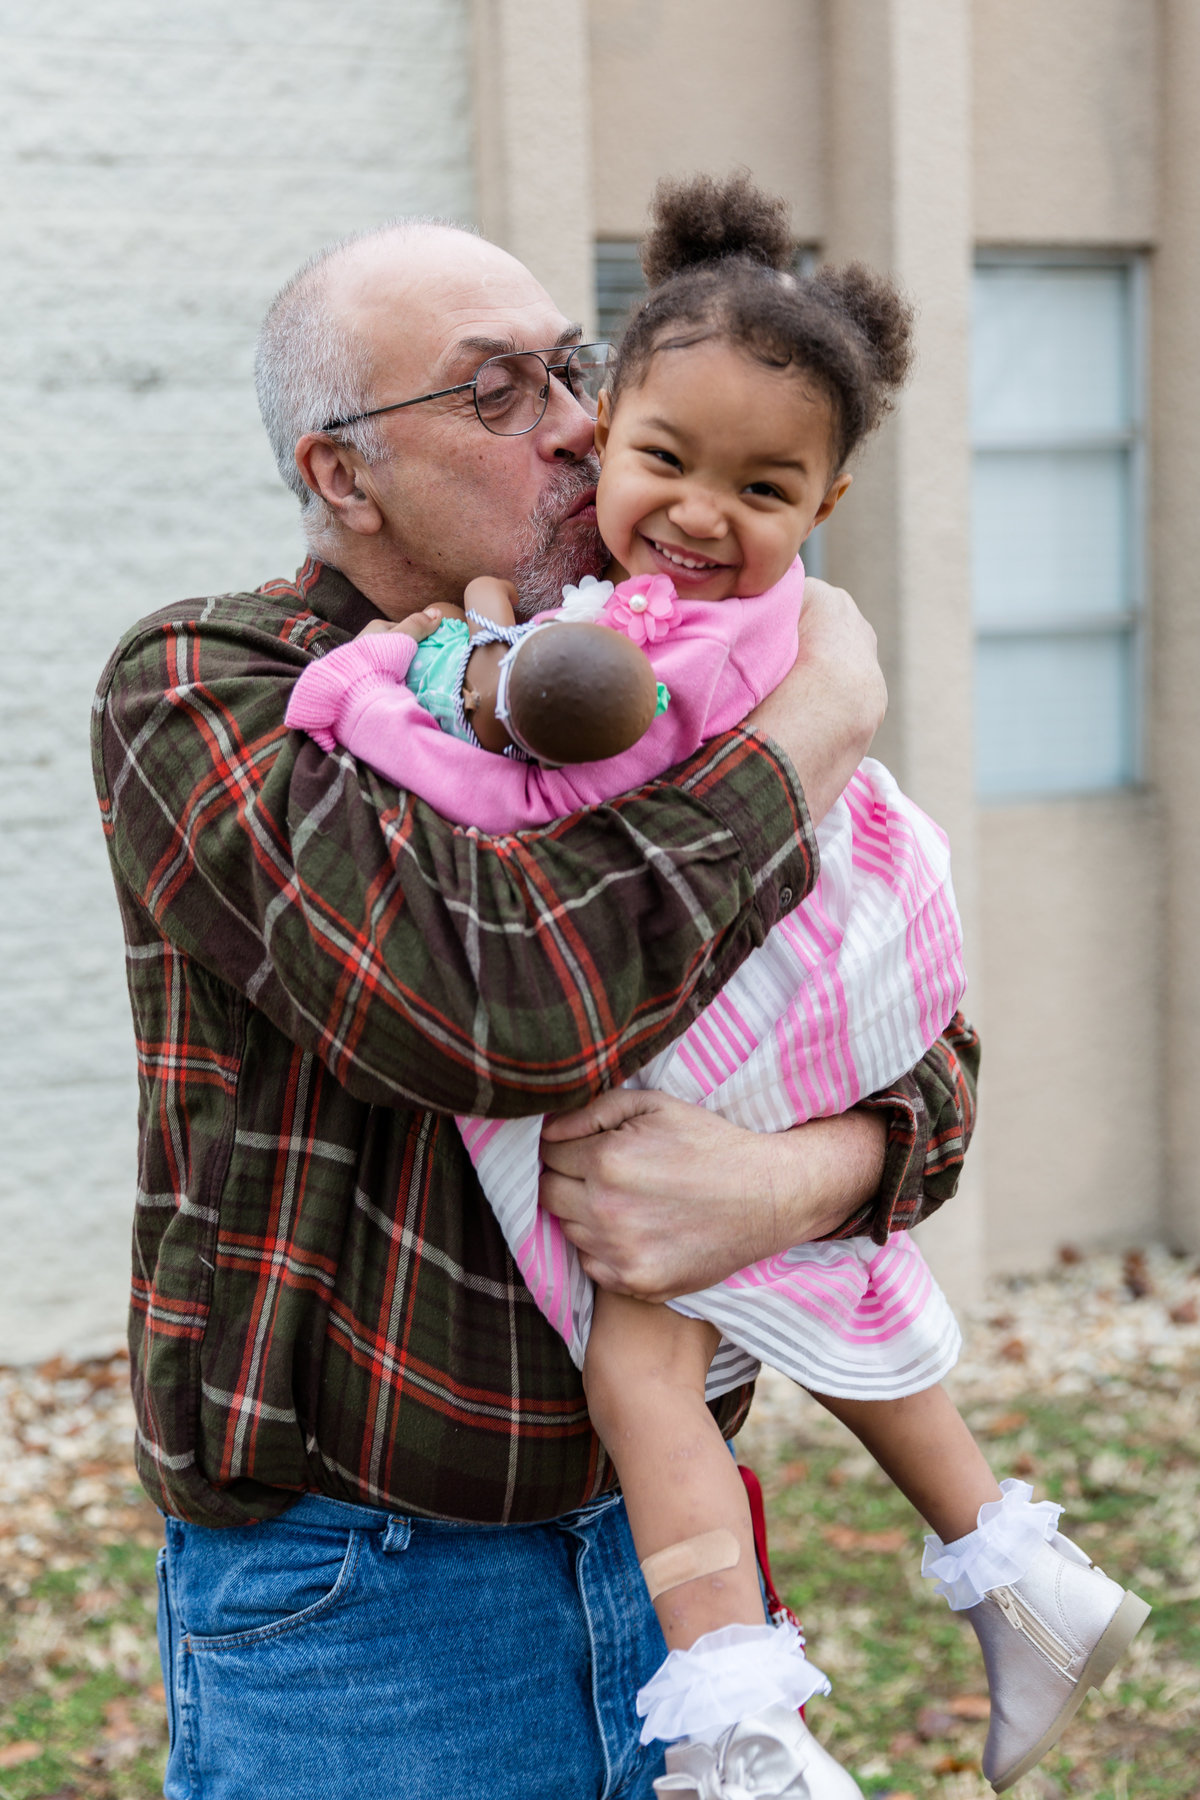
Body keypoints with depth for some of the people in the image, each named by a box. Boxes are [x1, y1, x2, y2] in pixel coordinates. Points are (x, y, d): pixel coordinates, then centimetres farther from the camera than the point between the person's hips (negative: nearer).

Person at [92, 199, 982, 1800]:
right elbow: (495, 996, -29)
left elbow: (925, 1056, 2)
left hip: (658, 1539, 5)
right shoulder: (193, 694, -12)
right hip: (351, 1599, -5)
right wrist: (828, 716, -19)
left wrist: (797, 1183, -21)